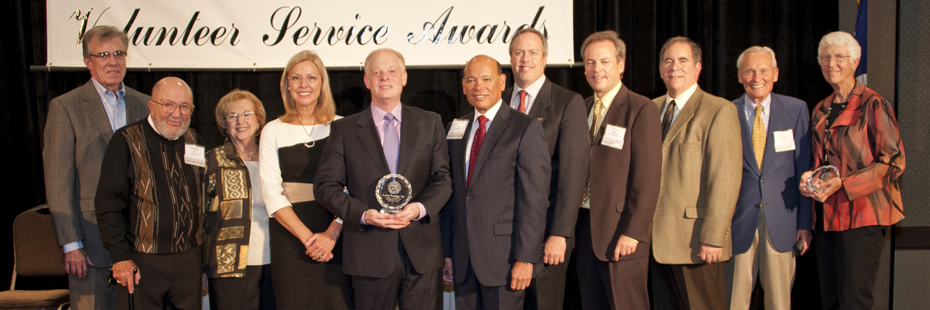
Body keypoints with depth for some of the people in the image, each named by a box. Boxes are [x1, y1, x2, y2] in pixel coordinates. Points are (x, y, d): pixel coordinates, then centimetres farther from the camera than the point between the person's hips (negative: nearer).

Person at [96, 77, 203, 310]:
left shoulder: (192, 140, 9)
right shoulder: (127, 141, -7)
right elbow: (108, 205, -9)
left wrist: (201, 247, 14)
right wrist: (120, 257, -14)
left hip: (188, 261, 5)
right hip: (142, 263, -5)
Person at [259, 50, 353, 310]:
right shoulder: (273, 131, 6)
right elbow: (271, 193, -1)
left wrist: (332, 233, -13)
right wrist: (307, 237, -11)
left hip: (335, 236, 0)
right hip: (290, 236, 0)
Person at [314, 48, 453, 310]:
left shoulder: (430, 123, 10)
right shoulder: (345, 129, 6)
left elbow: (443, 178, 5)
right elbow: (325, 185, 2)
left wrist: (420, 207, -14)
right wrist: (363, 214, -13)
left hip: (422, 252, 1)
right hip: (370, 255, -1)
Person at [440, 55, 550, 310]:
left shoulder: (527, 129, -5)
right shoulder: (456, 129, 13)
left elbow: (534, 198, -10)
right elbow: (452, 193, 13)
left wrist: (525, 258, -15)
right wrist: (448, 253, 9)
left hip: (505, 257, -5)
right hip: (463, 259, 5)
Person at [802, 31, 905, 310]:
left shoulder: (873, 105, -5)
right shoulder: (821, 111, 16)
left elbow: (894, 161, -9)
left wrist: (842, 183, -18)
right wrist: (810, 178, 2)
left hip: (861, 216, -7)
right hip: (827, 216, 7)